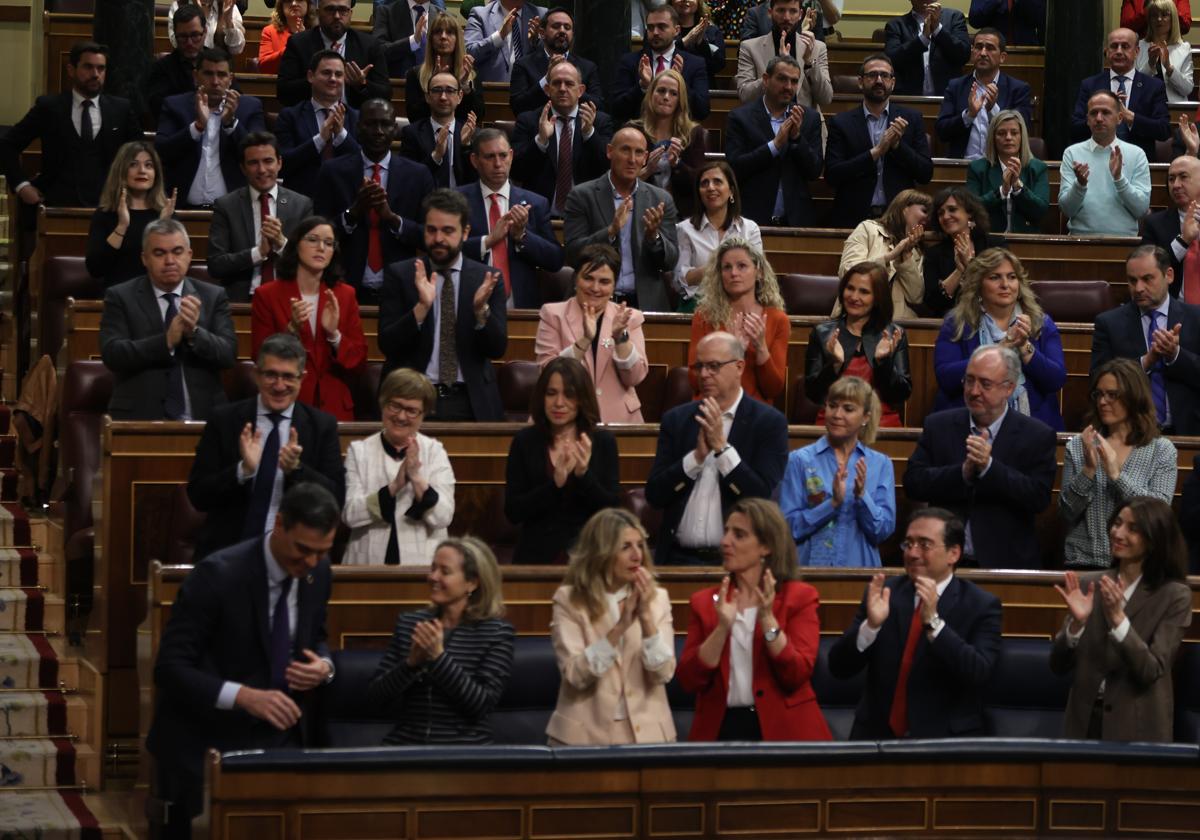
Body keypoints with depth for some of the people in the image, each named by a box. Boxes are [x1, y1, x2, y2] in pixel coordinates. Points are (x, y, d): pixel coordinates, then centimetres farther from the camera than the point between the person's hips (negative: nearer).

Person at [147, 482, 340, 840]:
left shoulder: (317, 571, -1)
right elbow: (170, 668, -20)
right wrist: (244, 696, -32)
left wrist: (324, 666, -8)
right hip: (209, 742, -5)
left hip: (282, 733, 5)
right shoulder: (217, 575, -20)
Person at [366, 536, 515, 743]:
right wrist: (411, 663, -11)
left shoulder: (496, 632, 1)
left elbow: (483, 705, -10)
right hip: (404, 743, 3)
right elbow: (374, 697, 5)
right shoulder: (409, 623, 9)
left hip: (464, 749, -3)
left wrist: (439, 657, -16)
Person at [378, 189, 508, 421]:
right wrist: (422, 307, -18)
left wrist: (481, 310, -16)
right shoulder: (399, 275, 5)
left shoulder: (486, 279, 8)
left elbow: (497, 349, 2)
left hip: (470, 403, 1)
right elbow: (387, 345, -3)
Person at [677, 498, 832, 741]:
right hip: (721, 729, 2)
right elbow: (689, 681, 1)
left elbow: (797, 676, -6)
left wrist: (768, 619, -14)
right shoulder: (704, 601, 10)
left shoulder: (799, 597, 4)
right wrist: (722, 627, -10)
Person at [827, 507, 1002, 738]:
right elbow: (839, 668, 1)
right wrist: (871, 624, -16)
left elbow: (980, 675, -14)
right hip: (877, 734, 2)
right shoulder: (884, 592, 6)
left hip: (947, 739, -2)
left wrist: (933, 621, -20)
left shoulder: (981, 605, 0)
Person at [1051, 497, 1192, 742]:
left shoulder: (1174, 596, -7)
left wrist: (1117, 619, -26)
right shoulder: (1092, 586, 3)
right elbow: (1058, 665, 1)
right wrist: (1077, 622, -17)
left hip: (1137, 730, -3)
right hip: (1084, 722, 3)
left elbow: (1151, 671, -16)